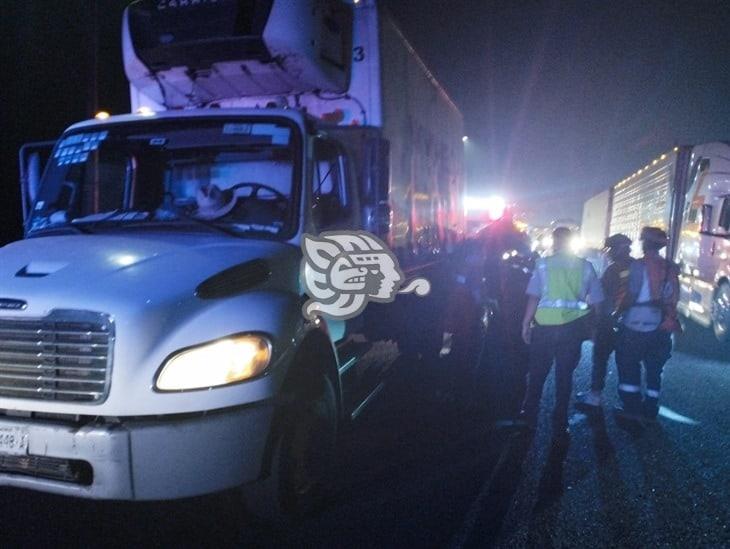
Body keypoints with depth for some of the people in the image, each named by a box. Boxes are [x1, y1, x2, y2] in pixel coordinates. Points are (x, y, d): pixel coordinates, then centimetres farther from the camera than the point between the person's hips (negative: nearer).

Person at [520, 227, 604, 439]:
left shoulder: (544, 264, -3)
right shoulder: (585, 266, 3)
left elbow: (533, 297, -7)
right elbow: (596, 301, 4)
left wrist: (526, 324, -1)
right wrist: (590, 326, 15)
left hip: (545, 327, -1)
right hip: (572, 328, 1)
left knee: (537, 374, 14)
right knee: (564, 376, 9)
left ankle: (529, 418, 23)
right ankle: (559, 425, 16)